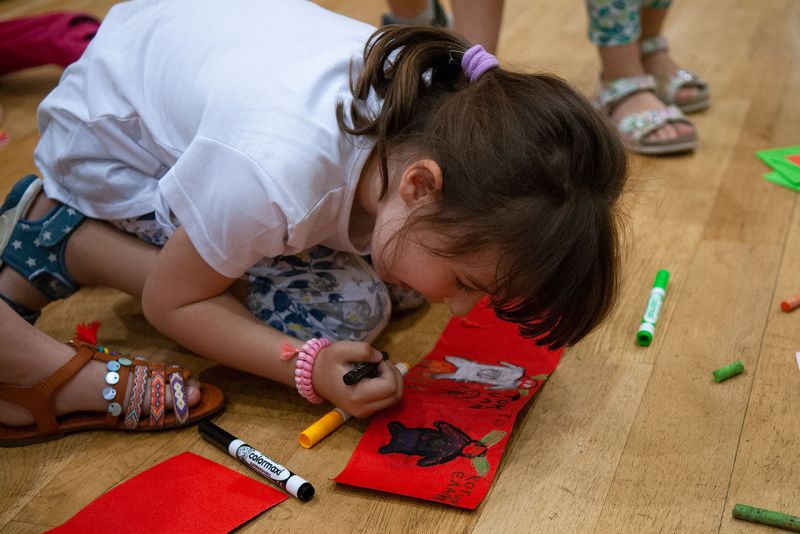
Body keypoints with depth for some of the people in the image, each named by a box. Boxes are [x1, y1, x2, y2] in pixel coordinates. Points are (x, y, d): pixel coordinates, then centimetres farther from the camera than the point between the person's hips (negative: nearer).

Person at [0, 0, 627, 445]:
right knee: (345, 309, -19)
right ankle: (52, 239, -6)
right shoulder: (276, 178, -43)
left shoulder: (448, 109, -25)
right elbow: (171, 300, -23)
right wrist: (309, 368, -33)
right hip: (111, 137, -6)